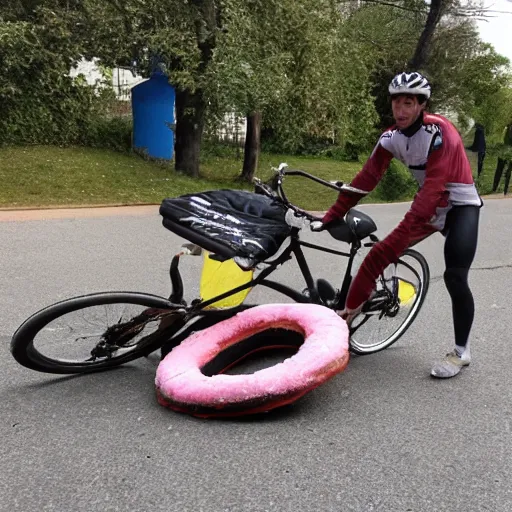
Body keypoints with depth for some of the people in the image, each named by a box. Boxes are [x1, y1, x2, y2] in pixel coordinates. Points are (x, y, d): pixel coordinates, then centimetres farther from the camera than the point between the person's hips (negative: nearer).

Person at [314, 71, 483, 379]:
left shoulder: (439, 132, -26)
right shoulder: (391, 137, -7)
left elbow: (433, 187, -34)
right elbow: (367, 178, -8)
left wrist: (402, 233, -41)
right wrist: (333, 214, -12)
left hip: (460, 206, -6)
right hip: (429, 207, 6)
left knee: (455, 278, -16)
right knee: (380, 253, -5)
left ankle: (462, 352, 0)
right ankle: (353, 308, 10)